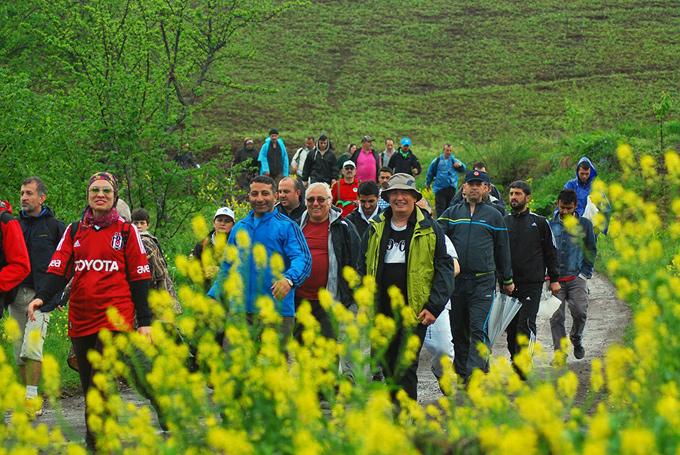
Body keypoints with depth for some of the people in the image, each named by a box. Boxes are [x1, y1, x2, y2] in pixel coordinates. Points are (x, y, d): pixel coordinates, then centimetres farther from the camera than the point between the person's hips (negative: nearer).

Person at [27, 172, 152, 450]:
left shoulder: (126, 231, 5)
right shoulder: (74, 231, 13)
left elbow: (139, 277, 5)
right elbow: (59, 269, 3)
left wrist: (144, 321, 1)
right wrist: (41, 297, -16)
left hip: (115, 319, -4)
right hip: (80, 320, 4)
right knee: (89, 388, 8)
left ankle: (95, 444, -15)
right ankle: (97, 443, 19)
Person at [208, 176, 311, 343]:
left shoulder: (287, 227, -1)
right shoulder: (239, 228, 15)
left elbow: (303, 259, -13)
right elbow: (227, 267, 21)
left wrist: (289, 279, -33)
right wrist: (212, 297, 10)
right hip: (240, 309, 4)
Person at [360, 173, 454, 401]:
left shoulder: (429, 230, 0)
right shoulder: (375, 229, 11)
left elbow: (445, 269, -1)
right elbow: (363, 268, 17)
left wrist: (434, 307, -9)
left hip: (415, 311, -4)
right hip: (382, 311, 4)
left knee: (406, 367, -11)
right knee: (387, 366, 11)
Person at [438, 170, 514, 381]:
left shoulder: (493, 216, 9)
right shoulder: (452, 213, 12)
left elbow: (502, 250, 15)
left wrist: (507, 280, 18)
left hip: (483, 282, -2)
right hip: (455, 280, 2)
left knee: (479, 330, -13)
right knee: (458, 331, 9)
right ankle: (461, 374, 19)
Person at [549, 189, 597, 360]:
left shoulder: (585, 225, 6)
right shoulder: (550, 225, 7)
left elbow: (592, 250, 10)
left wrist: (585, 273, 1)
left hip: (577, 278, -1)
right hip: (555, 279, 1)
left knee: (580, 312, -12)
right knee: (556, 317, -5)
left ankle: (576, 339, 17)